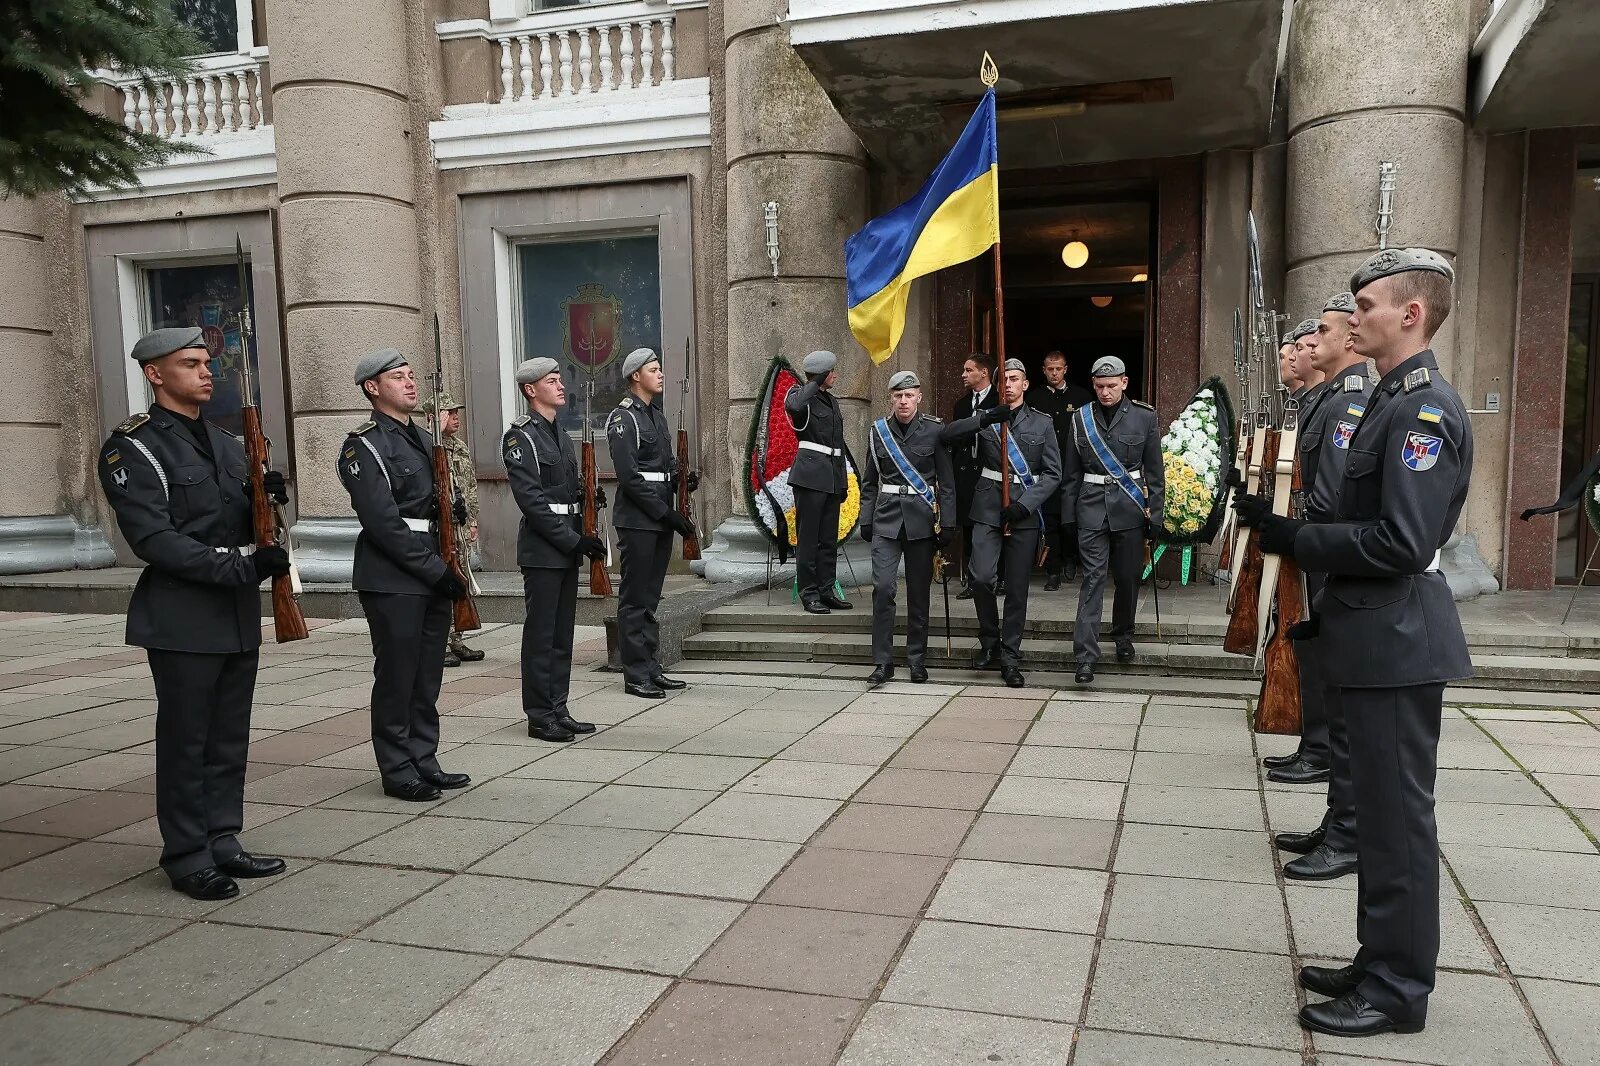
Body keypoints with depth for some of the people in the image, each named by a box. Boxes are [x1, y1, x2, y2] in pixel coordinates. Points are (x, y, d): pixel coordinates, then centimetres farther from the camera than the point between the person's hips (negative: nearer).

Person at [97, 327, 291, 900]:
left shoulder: (225, 442, 15)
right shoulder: (132, 447, -9)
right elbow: (153, 539, -18)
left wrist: (266, 499, -5)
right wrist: (244, 567, -25)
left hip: (239, 617, 7)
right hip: (183, 621, -7)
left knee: (230, 740, 12)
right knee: (186, 741, 2)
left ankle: (222, 842, 24)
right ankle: (187, 857, 14)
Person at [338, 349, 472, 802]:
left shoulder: (423, 440, 17)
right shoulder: (363, 446, -9)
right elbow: (383, 523, -17)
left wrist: (453, 508, -1)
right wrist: (437, 571, -17)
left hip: (433, 577, 8)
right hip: (392, 581, -8)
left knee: (427, 677, 12)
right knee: (396, 676, 1)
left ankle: (424, 761, 23)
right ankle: (398, 771, 12)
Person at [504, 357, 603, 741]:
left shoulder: (559, 433, 17)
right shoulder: (520, 436, -10)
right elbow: (531, 500, -17)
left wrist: (585, 537, 7)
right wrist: (573, 540, -18)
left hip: (566, 549, 8)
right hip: (542, 551, -8)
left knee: (563, 634, 12)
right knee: (541, 634, -1)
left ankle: (558, 710, 20)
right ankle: (540, 716, 8)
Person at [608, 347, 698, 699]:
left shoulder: (657, 415, 17)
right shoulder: (623, 418, -10)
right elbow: (630, 476, -17)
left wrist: (683, 477, 0)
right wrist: (667, 513, -18)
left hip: (661, 518, 9)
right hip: (638, 520, -9)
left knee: (650, 597, 13)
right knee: (635, 599, -2)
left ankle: (651, 668, 20)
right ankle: (636, 675, 4)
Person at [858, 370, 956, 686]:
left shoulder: (934, 430, 0)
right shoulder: (878, 431, 5)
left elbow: (947, 481, 1)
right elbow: (869, 482, 12)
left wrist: (947, 524, -2)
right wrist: (866, 521, 7)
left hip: (921, 518, -1)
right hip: (887, 517, 1)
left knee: (919, 592, 5)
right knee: (882, 587, -10)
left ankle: (917, 660, 18)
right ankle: (882, 661, -2)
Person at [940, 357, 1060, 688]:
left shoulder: (1042, 423, 9)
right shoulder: (985, 419, 11)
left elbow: (1053, 473, 4)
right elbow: (946, 436, -5)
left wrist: (1024, 504, -10)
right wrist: (984, 419, -18)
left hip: (1024, 512, 0)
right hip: (988, 508, 0)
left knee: (1017, 587, 2)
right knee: (982, 577, -14)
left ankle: (1009, 657, 13)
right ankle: (989, 642, 9)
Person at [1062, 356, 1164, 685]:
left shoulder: (1145, 417, 2)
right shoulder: (1081, 418, 5)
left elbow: (1155, 472, 4)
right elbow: (1071, 473, 8)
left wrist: (1155, 515, 1)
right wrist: (1068, 515, 5)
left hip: (1130, 509, 1)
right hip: (1092, 508, 0)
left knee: (1128, 577, 10)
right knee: (1093, 578, -7)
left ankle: (1123, 637, 34)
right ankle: (1086, 658, -11)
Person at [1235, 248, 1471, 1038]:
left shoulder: (1425, 409, -17)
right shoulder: (1396, 400, 14)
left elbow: (1400, 542, -24)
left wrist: (1292, 538, -16)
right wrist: (1288, 531, 4)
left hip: (1398, 642, -10)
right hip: (1378, 638, 10)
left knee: (1397, 818, 1)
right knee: (1380, 811, 17)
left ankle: (1398, 990, 14)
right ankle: (1381, 964, 30)